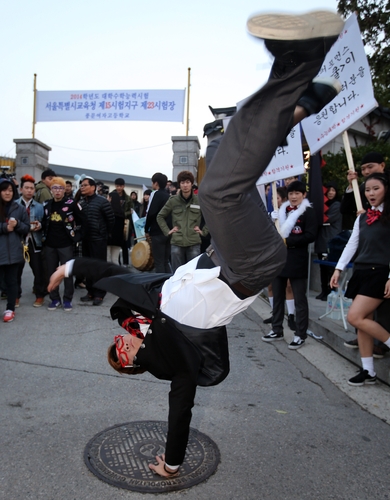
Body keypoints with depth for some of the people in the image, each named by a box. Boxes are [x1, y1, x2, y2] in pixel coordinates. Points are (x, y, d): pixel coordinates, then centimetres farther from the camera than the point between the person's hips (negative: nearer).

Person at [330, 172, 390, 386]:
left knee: (355, 317, -15)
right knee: (364, 321, 7)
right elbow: (352, 244, 13)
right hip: (360, 272, 7)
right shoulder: (362, 217, 14)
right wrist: (339, 268, 5)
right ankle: (368, 371, 15)